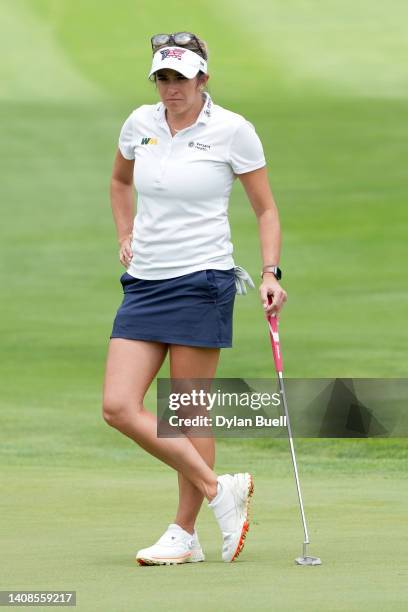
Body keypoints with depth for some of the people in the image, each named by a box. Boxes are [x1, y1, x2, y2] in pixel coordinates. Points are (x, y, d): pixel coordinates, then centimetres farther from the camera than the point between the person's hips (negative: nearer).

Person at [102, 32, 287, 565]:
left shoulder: (232, 131, -6)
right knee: (119, 407, -7)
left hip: (202, 281, -5)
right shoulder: (141, 124, 7)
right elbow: (120, 180, 28)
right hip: (143, 282, 5)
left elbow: (266, 209, 2)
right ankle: (219, 490, 2)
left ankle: (185, 534, 8)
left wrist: (271, 272, -10)